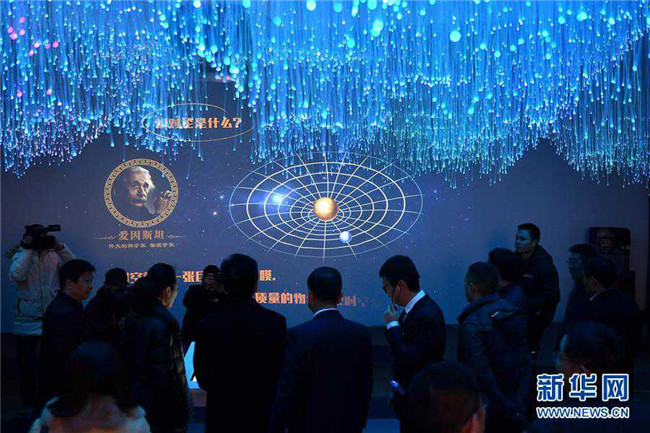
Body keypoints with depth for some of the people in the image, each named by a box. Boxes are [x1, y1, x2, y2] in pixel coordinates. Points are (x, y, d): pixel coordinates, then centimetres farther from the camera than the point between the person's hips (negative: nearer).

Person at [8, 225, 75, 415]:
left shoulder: (55, 256, 4)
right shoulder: (20, 256, 2)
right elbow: (16, 275, -18)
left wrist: (60, 247, -17)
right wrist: (27, 249, -16)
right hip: (26, 322, -1)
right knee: (27, 365, 5)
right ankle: (28, 403, 17)